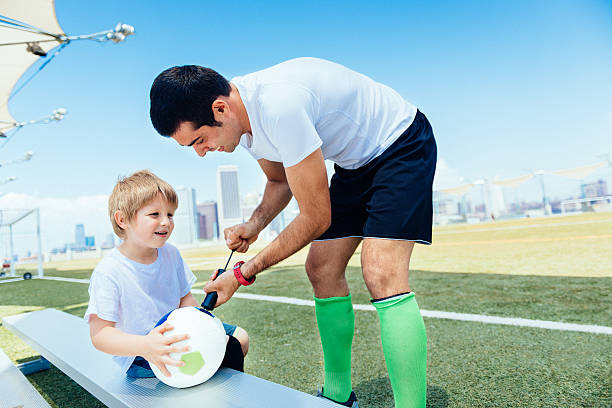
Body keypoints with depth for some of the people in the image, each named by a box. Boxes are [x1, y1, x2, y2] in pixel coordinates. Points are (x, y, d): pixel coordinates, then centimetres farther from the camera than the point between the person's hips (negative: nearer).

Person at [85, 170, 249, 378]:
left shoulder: (171, 254, -1)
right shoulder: (108, 272, -22)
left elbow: (184, 299, 6)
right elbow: (99, 334, -24)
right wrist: (144, 346, -41)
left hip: (174, 336, 7)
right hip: (140, 360, -7)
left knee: (240, 337, 8)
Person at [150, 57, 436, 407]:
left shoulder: (279, 106, -35)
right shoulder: (242, 118, -6)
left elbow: (316, 218, -28)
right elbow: (280, 181, 11)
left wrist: (245, 273, -20)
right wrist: (254, 224, -9)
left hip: (400, 142, -8)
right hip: (356, 161, 8)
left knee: (382, 275, -25)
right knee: (321, 269, 3)